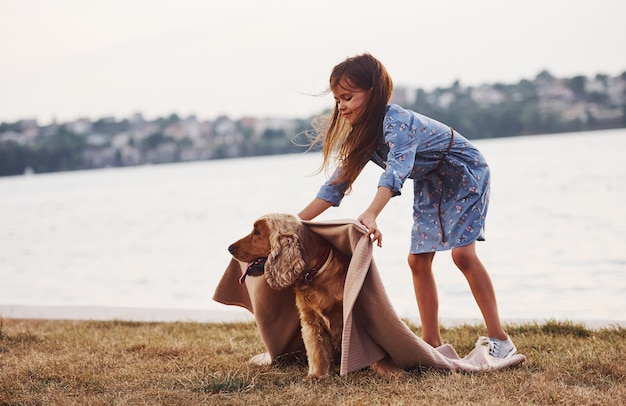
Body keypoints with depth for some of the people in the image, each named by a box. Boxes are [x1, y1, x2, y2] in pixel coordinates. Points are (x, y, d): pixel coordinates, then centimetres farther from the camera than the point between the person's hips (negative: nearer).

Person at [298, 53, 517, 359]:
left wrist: (370, 215, -66)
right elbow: (337, 184, -2)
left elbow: (396, 171, -50)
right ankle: (432, 344, 7)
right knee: (418, 260, 0)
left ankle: (499, 340, -14)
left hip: (464, 172, -8)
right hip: (430, 183, 8)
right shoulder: (362, 134, -7)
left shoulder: (397, 121, -33)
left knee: (463, 253, -20)